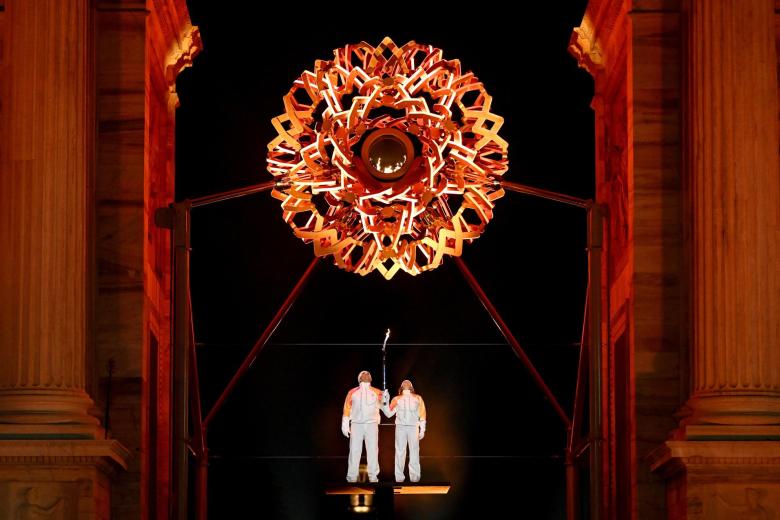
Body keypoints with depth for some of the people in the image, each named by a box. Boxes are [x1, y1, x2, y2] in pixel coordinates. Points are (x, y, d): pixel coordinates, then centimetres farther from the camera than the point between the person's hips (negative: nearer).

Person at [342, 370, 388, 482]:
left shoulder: (376, 392, 10)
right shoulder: (352, 392, 9)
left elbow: (381, 404, -3)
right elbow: (347, 408, 6)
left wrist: (384, 400, -26)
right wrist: (345, 425, 0)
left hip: (372, 424, 0)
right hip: (356, 424, 0)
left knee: (372, 450, 0)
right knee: (354, 450, -2)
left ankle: (373, 476, 4)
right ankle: (352, 476, 0)